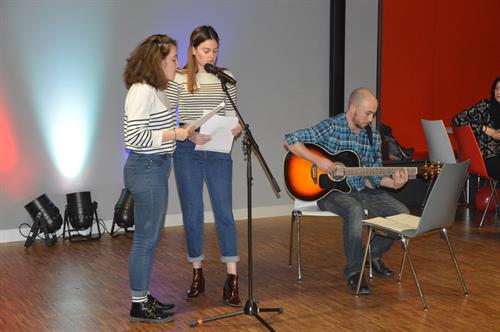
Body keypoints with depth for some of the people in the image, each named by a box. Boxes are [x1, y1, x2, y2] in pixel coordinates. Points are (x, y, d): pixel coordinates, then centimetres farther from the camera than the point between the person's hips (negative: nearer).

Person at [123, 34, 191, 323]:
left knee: (150, 237, 15)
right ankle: (139, 305, 8)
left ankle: (144, 296, 26)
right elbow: (135, 136, -22)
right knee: (146, 238, -2)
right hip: (146, 169, -10)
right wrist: (174, 134, -17)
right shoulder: (141, 91, -16)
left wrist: (183, 133, 11)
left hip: (155, 168, 10)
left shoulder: (155, 90, 14)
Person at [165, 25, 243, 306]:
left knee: (224, 212, -2)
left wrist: (236, 127, -14)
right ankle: (198, 275, 21)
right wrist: (189, 134, -19)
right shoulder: (179, 79, -1)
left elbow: (232, 113, 8)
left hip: (218, 152, 1)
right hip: (187, 153, -1)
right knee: (192, 214, 6)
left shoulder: (226, 78, 6)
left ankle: (232, 280, 3)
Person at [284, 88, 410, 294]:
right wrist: (318, 160, -25)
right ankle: (354, 272, -23)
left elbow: (374, 176, 9)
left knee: (401, 212, -11)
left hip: (362, 191, 6)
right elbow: (290, 141, -17)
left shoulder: (373, 137, 8)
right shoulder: (331, 127, -11)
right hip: (331, 190, -6)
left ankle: (374, 254, 13)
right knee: (355, 211, -37)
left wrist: (394, 183, -11)